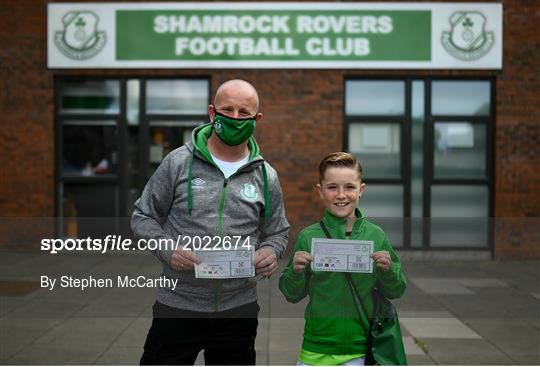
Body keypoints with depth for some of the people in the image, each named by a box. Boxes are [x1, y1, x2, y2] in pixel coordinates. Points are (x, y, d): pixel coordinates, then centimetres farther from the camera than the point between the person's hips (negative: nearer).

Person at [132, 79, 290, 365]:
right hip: (178, 306, -2)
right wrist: (168, 250, -15)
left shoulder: (265, 176, 5)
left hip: (239, 309, 2)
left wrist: (271, 251, -8)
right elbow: (143, 217, 3)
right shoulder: (179, 162, -3)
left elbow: (278, 232, 14)